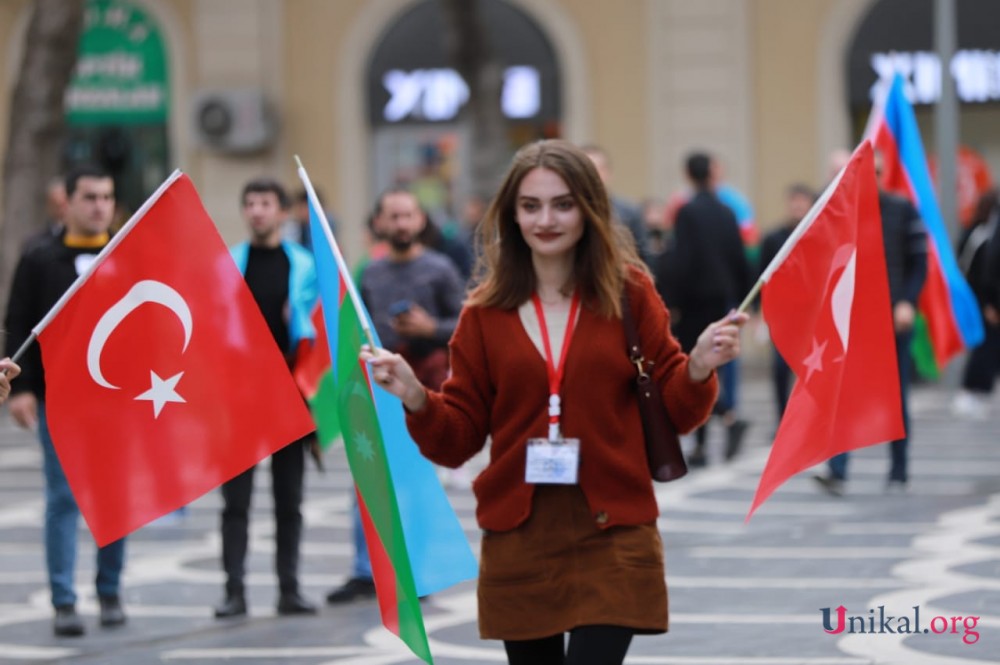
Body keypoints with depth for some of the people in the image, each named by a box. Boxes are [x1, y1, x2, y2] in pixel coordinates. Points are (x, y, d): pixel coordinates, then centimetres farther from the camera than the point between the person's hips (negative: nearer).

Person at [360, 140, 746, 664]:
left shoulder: (629, 294, 0)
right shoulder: (486, 311, 3)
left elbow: (674, 413, 5)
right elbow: (458, 439, 5)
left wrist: (698, 370, -15)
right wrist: (416, 399, -14)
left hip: (611, 536, -2)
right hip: (517, 539, 2)